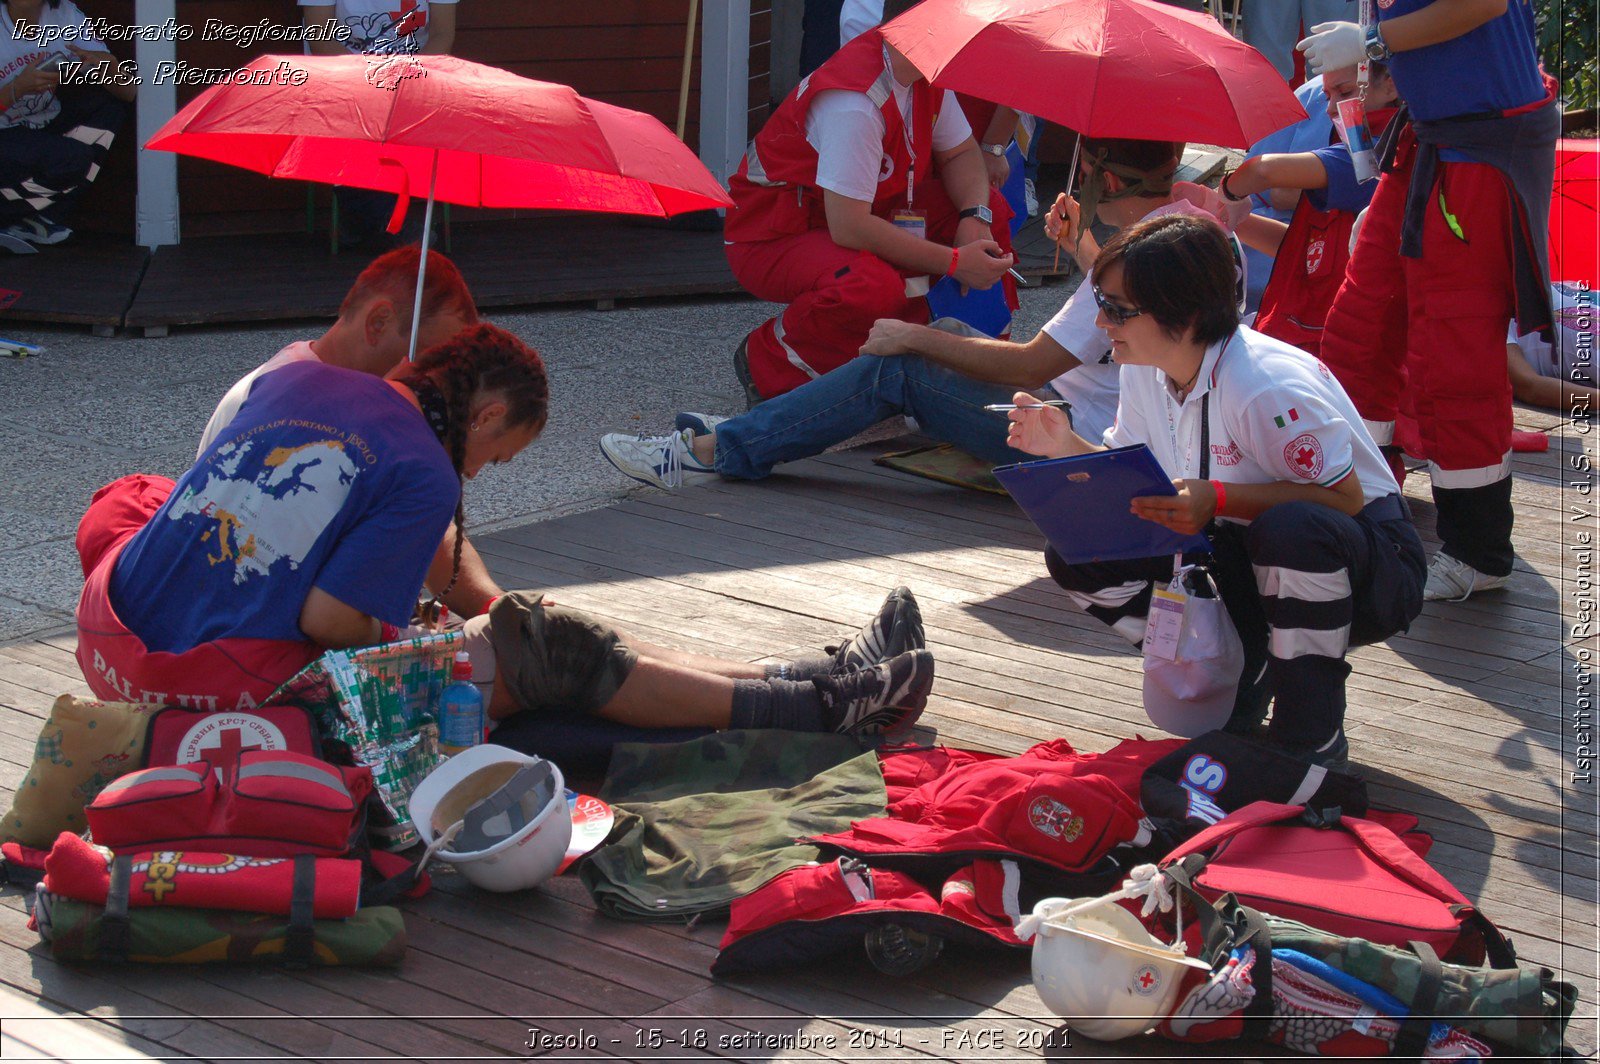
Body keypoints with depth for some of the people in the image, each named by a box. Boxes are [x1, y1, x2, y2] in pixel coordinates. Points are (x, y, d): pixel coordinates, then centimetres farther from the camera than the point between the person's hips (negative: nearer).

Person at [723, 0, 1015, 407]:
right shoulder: (855, 101, -33)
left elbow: (960, 153, 9)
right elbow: (849, 228, -34)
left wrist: (975, 216, -14)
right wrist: (954, 262, -29)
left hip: (854, 214, 9)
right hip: (772, 238, -9)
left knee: (991, 208, -3)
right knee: (873, 288, -39)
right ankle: (767, 364, -12)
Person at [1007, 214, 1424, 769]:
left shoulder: (1265, 388, -29)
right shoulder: (1144, 369, -4)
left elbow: (1344, 497, -29)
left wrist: (1219, 500, -37)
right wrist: (1068, 447, -14)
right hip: (1240, 556, 7)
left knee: (1292, 528, -43)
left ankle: (1313, 734, -21)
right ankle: (1239, 672, 4)